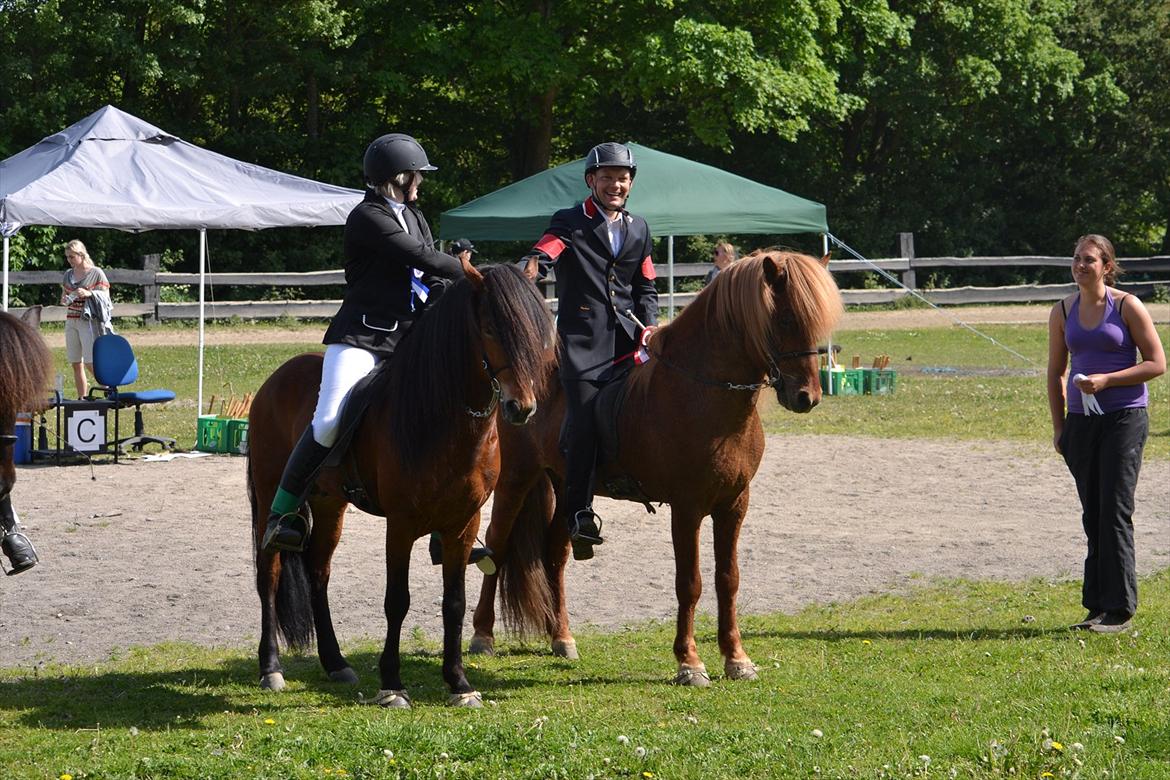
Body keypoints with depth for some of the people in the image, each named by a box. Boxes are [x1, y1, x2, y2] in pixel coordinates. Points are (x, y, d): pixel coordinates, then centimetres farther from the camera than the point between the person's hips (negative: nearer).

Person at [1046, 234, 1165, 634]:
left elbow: (1157, 363, -6)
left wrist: (1106, 380, -16)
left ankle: (1120, 610, -7)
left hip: (1124, 417, -5)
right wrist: (1059, 427, 10)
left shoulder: (1127, 306, -4)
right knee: (1092, 515, 7)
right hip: (1081, 419, 5)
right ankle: (1098, 606, 13)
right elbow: (1055, 373, 17)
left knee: (1115, 512, -9)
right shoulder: (1063, 312, 9)